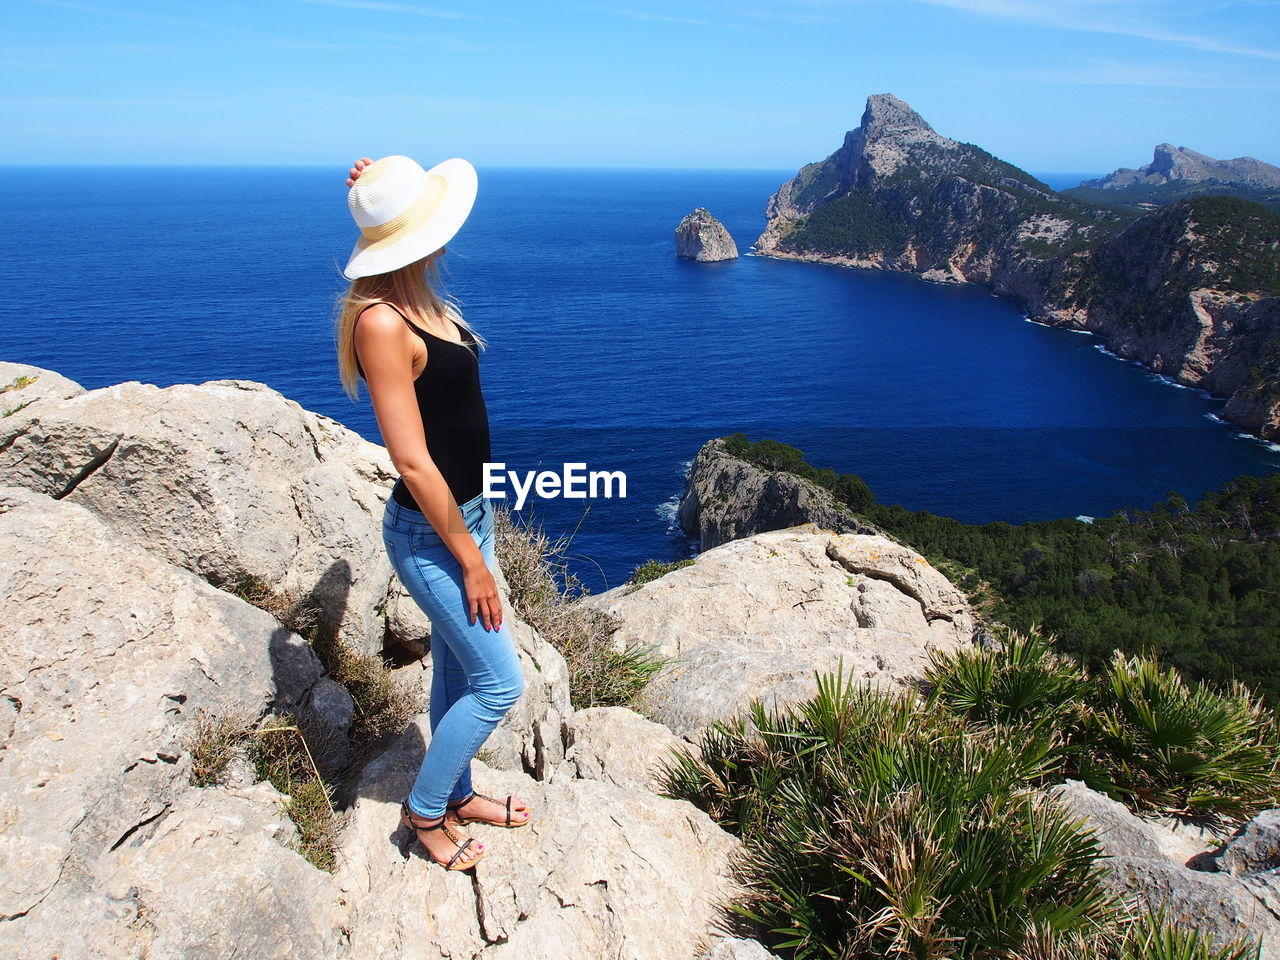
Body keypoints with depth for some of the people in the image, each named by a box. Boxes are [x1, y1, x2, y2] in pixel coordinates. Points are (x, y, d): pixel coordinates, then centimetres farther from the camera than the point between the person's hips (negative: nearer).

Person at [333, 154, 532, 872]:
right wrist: (471, 559, -19)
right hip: (431, 535, -9)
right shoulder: (382, 323, -24)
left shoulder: (420, 298, 2)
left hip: (467, 511, 9)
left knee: (457, 668, 21)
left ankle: (457, 794, 41)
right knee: (500, 684, 2)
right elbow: (412, 462, -24)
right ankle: (424, 810, 24)